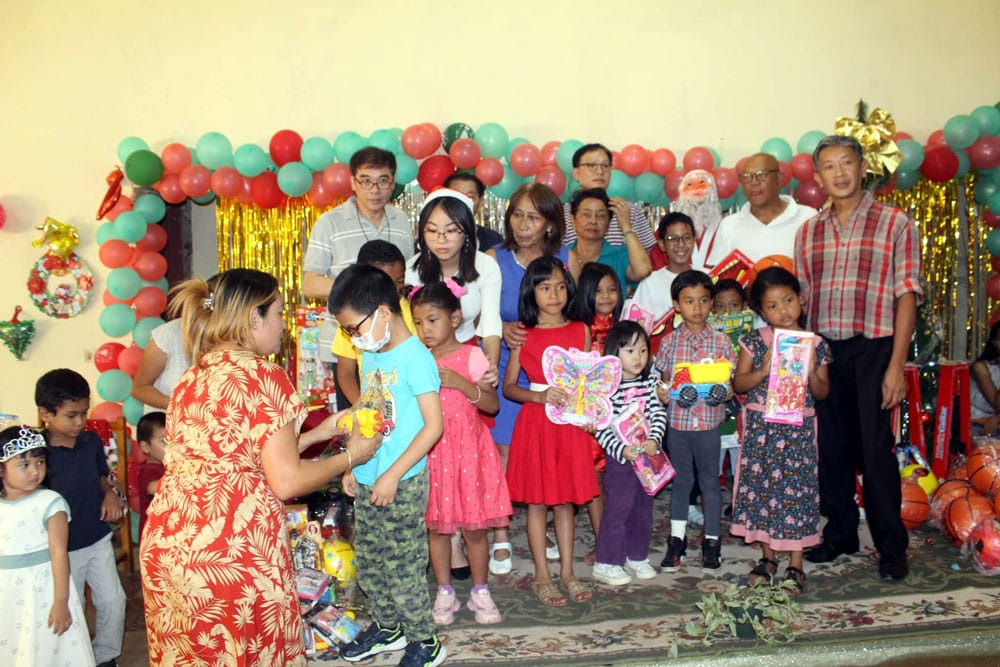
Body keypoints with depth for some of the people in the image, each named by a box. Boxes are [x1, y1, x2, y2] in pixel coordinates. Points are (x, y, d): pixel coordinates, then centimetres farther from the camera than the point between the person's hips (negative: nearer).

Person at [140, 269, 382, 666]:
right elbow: (286, 482, -13)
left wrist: (318, 433, 21)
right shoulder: (263, 376, -11)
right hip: (231, 547, -7)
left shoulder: (194, 375, 12)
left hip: (167, 541, 7)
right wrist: (349, 457, 3)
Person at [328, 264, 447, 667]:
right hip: (367, 482, 8)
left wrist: (392, 475, -20)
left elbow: (433, 425, -20)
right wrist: (352, 466, 11)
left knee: (402, 569, 3)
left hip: (402, 484, -8)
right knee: (367, 563, 19)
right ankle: (387, 627, 39)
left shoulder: (415, 358, -17)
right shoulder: (370, 356, 8)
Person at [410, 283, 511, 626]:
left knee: (474, 526, 6)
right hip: (431, 451, 2)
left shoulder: (471, 356, -4)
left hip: (468, 448, -2)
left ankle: (480, 592, 22)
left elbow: (492, 404, -7)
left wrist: (461, 383, -19)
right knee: (437, 526, 9)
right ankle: (444, 593, 24)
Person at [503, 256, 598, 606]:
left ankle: (567, 572, 23)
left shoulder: (580, 330, 5)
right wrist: (539, 395, -16)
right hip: (535, 422, -2)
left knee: (566, 499, 10)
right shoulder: (523, 335, 0)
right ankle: (542, 577, 15)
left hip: (571, 423, 2)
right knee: (537, 501, 4)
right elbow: (508, 386, 1)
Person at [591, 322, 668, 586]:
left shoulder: (651, 381, 2)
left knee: (644, 509, 16)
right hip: (620, 457, -6)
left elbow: (659, 414, 2)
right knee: (618, 509, 0)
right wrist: (622, 450, -23)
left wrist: (654, 440, -14)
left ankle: (637, 557, 32)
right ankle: (606, 563, 13)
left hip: (649, 455, 6)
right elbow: (601, 427, -17)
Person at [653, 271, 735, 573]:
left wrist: (726, 391, -17)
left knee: (710, 481, 10)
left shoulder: (721, 341, -1)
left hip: (708, 422, -1)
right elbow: (662, 376, 6)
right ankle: (677, 540, 24)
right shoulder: (669, 341, 0)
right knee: (681, 480, 12)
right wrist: (660, 391, -14)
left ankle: (712, 541, 24)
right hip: (677, 421, 1)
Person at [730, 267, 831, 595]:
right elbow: (738, 383, -3)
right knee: (761, 485, 7)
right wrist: (763, 371, -19)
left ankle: (795, 564, 15)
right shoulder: (755, 340, 0)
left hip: (798, 428, -1)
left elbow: (823, 393, 4)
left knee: (797, 489, 2)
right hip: (761, 426, 1)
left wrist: (812, 372, -15)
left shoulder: (815, 343, 1)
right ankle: (768, 556, 25)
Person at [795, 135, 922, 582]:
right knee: (832, 448, 10)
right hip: (822, 350, 4)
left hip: (872, 349, -4)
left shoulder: (895, 224, 1)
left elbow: (906, 297, -4)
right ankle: (840, 534, 26)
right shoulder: (808, 232, 12)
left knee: (875, 450, -2)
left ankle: (892, 548, 12)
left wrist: (896, 366, -11)